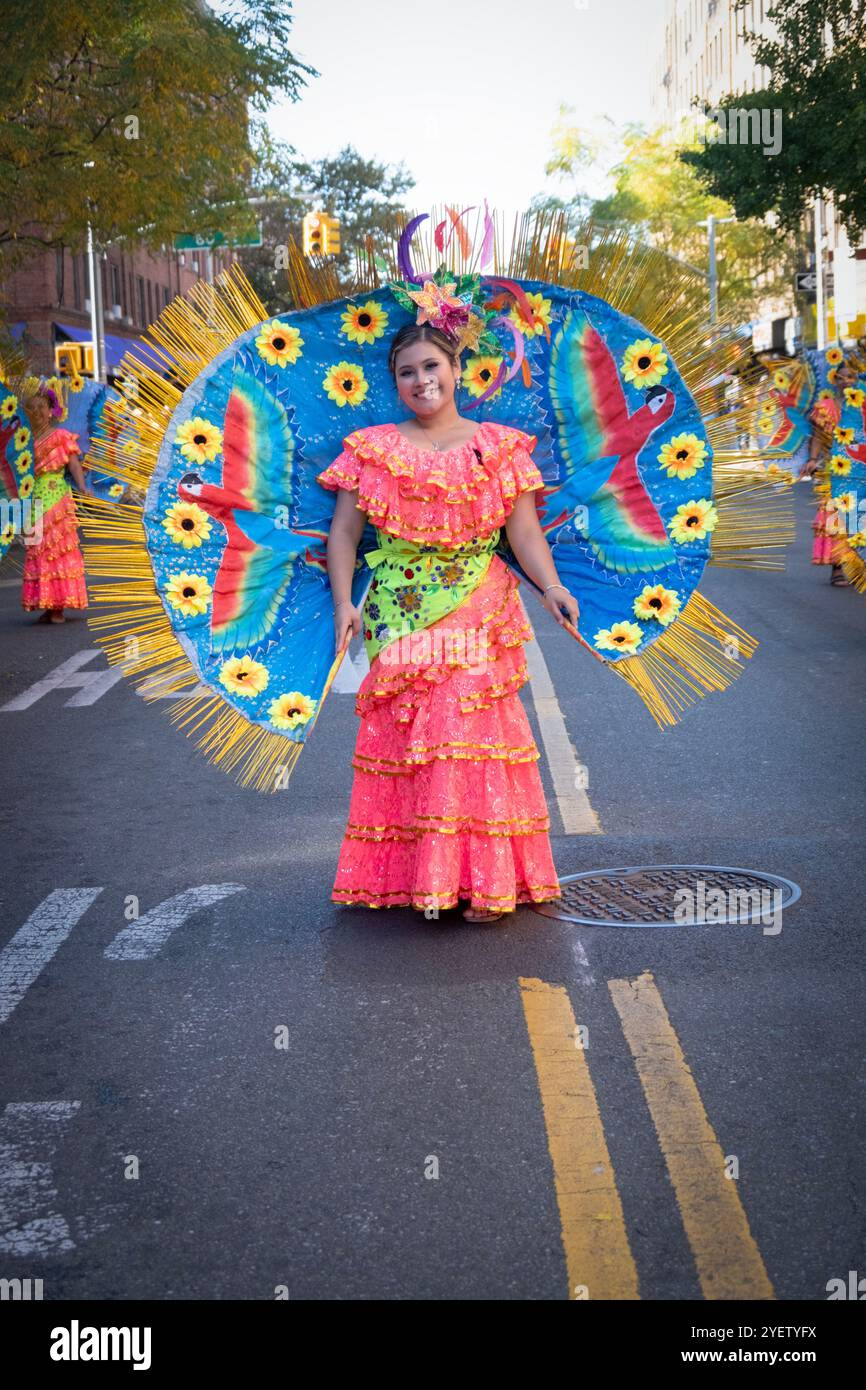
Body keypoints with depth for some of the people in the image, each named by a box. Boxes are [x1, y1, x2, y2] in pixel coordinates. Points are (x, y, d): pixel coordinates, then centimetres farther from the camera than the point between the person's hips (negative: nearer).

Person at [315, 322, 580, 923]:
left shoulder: (497, 446, 9)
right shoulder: (372, 448, 10)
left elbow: (524, 530, 2)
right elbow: (344, 532, 6)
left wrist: (551, 586, -14)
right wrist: (343, 602, -7)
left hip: (478, 617, -1)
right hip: (398, 618, 1)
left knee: (473, 732, -7)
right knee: (404, 735, -4)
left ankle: (485, 879, 2)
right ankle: (411, 876, 6)